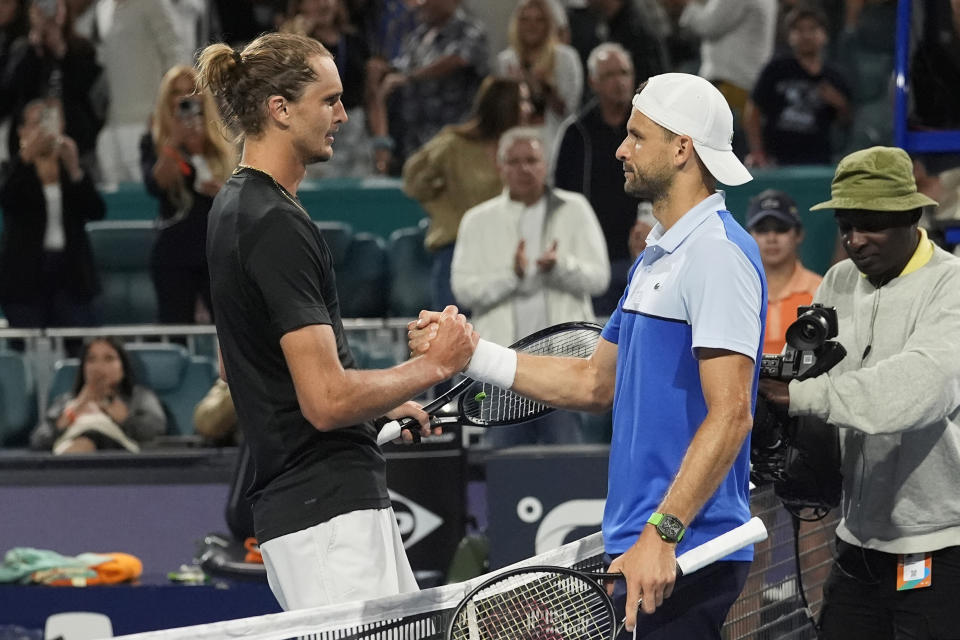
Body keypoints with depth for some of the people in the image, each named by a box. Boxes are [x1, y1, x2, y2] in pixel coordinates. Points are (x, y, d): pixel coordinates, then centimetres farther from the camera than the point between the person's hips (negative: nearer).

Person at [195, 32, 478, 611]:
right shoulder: (276, 225, -17)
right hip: (328, 511, -10)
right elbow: (327, 400, -22)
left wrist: (381, 404, 29)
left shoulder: (237, 207, 15)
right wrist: (435, 365, -9)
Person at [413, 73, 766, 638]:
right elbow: (596, 383, 25)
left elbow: (730, 415, -21)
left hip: (687, 554, -10)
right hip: (640, 547, 10)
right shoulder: (656, 257, 20)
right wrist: (469, 353, 18)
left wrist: (662, 533, -26)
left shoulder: (719, 254, -14)